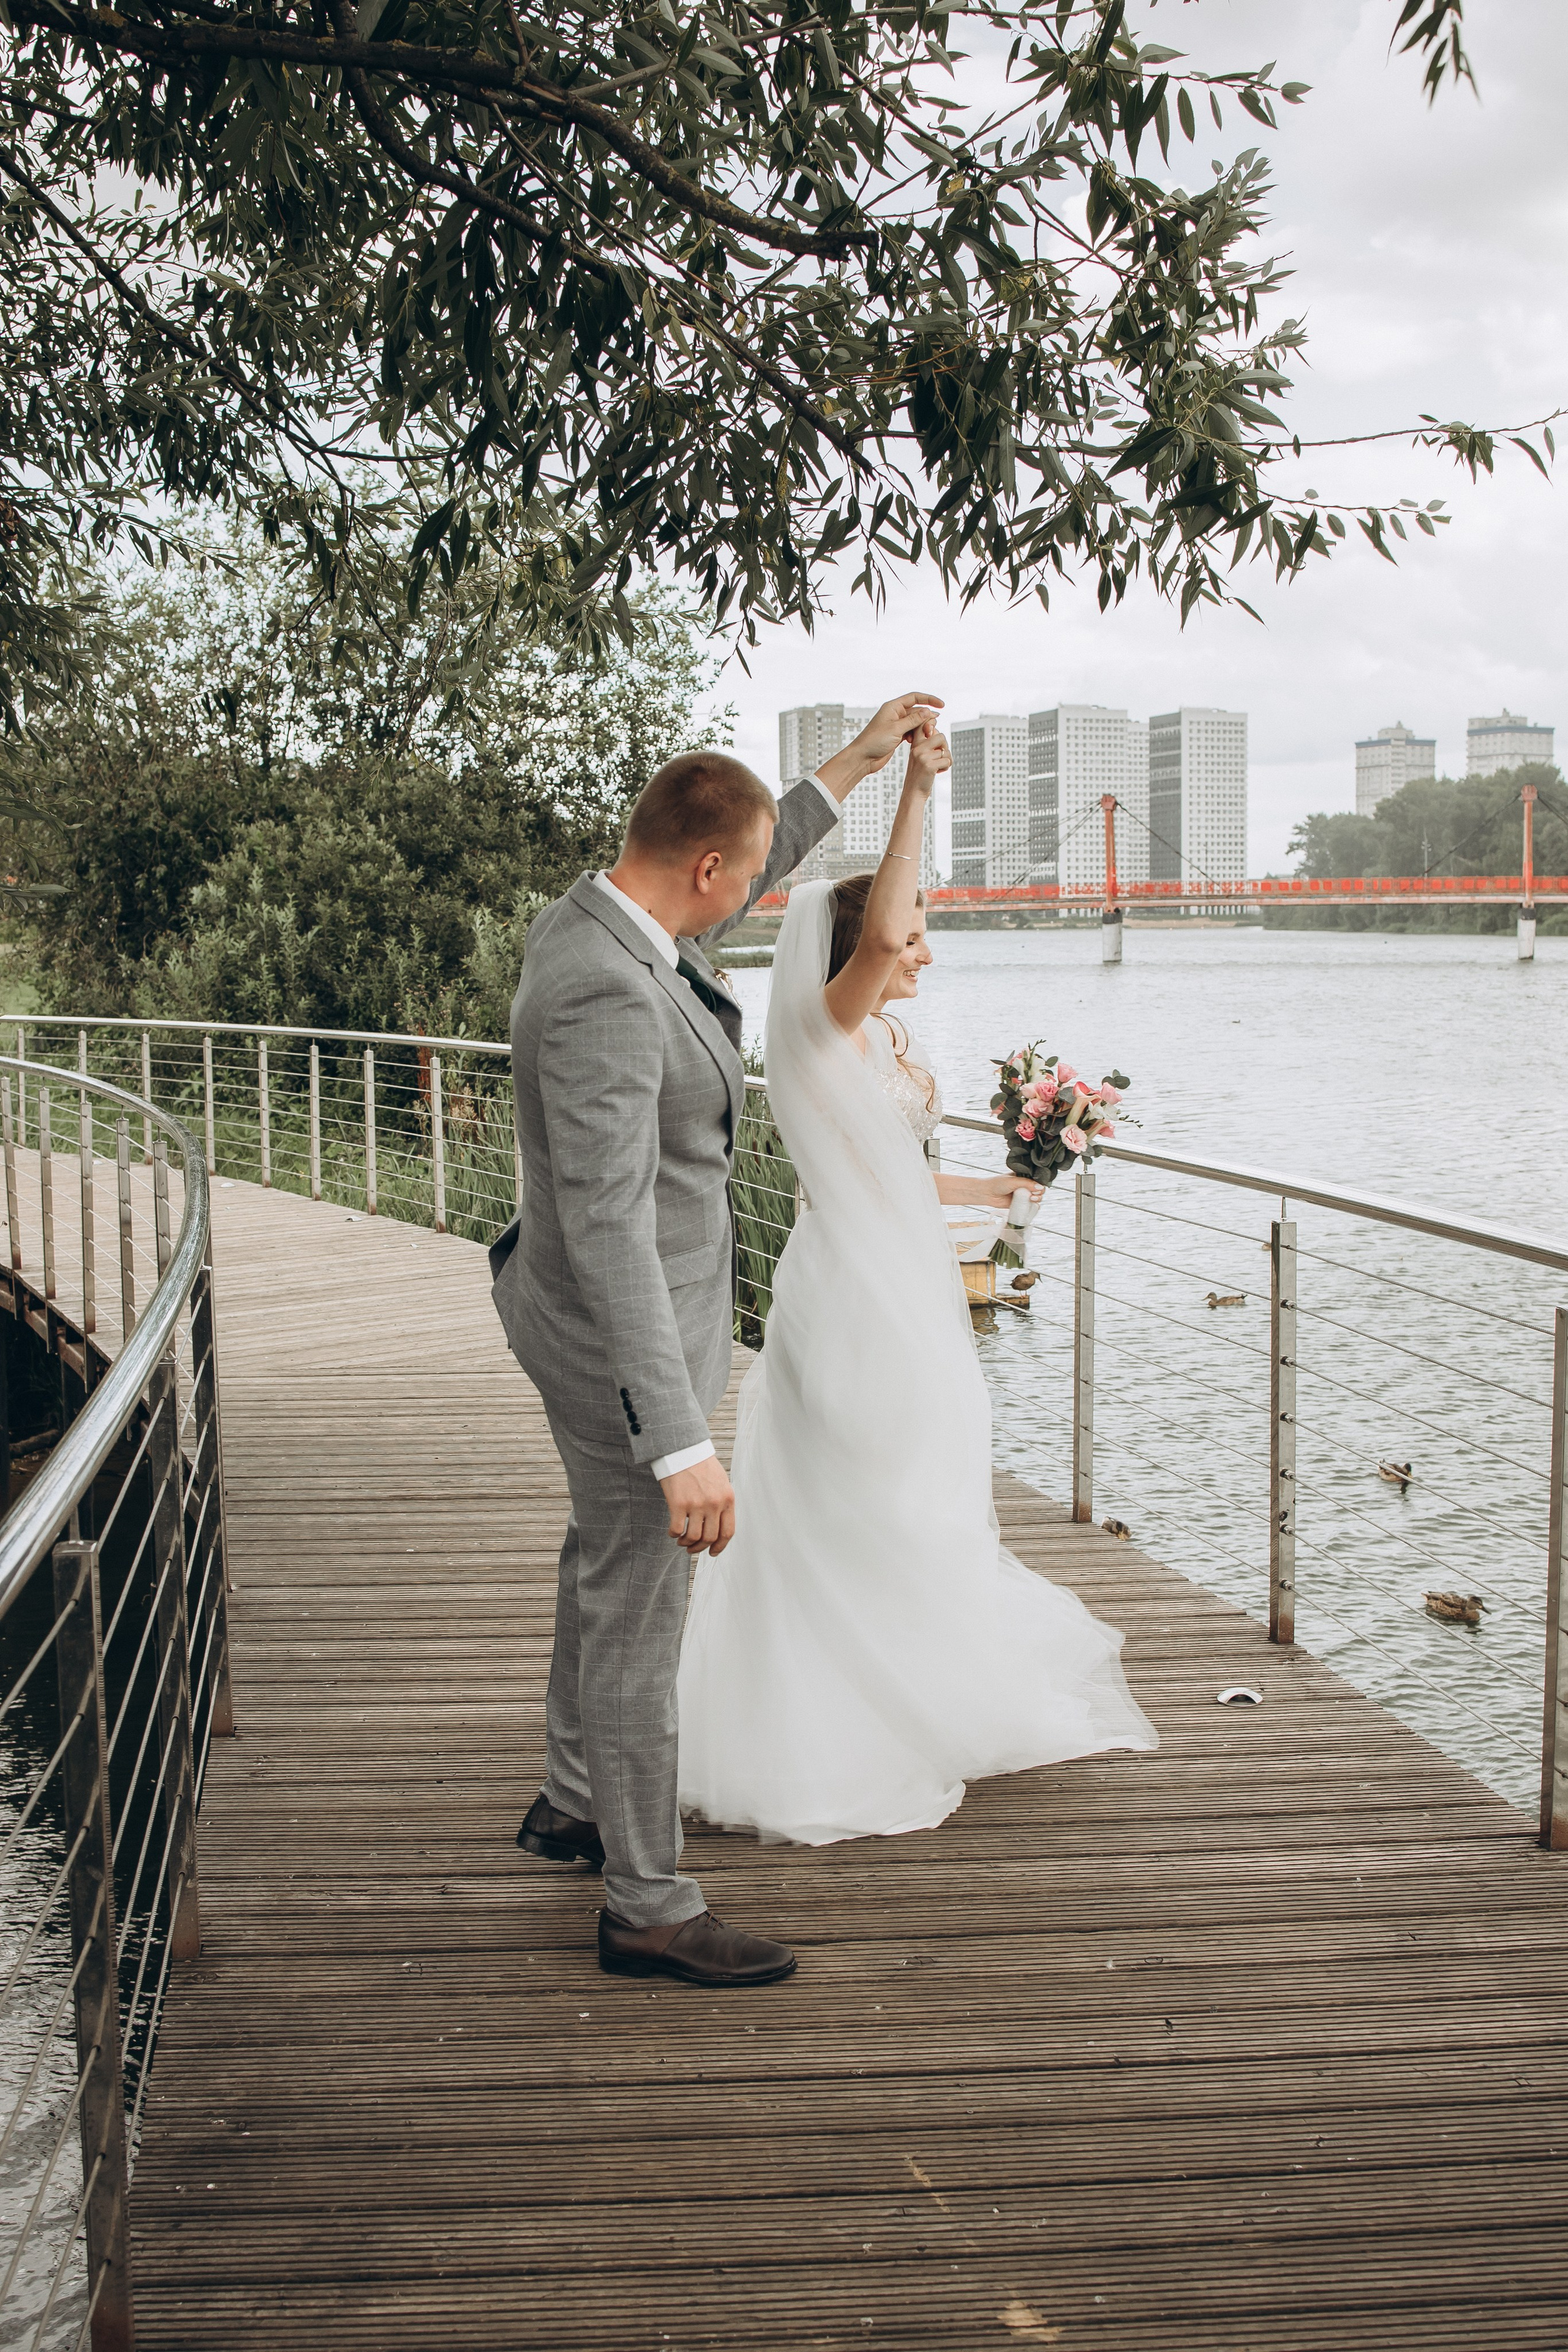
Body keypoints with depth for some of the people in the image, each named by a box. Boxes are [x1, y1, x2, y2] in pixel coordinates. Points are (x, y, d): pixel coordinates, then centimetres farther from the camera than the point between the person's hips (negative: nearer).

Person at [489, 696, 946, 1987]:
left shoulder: (589, 917, -1)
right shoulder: (605, 997, -32)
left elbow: (729, 896, 21)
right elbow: (610, 1231, -36)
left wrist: (856, 763, 23)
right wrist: (682, 1445, -37)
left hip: (611, 1313, 11)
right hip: (625, 1341, -11)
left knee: (606, 1566, 27)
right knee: (638, 1615, 3)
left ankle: (577, 1801, 47)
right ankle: (649, 1905, 19)